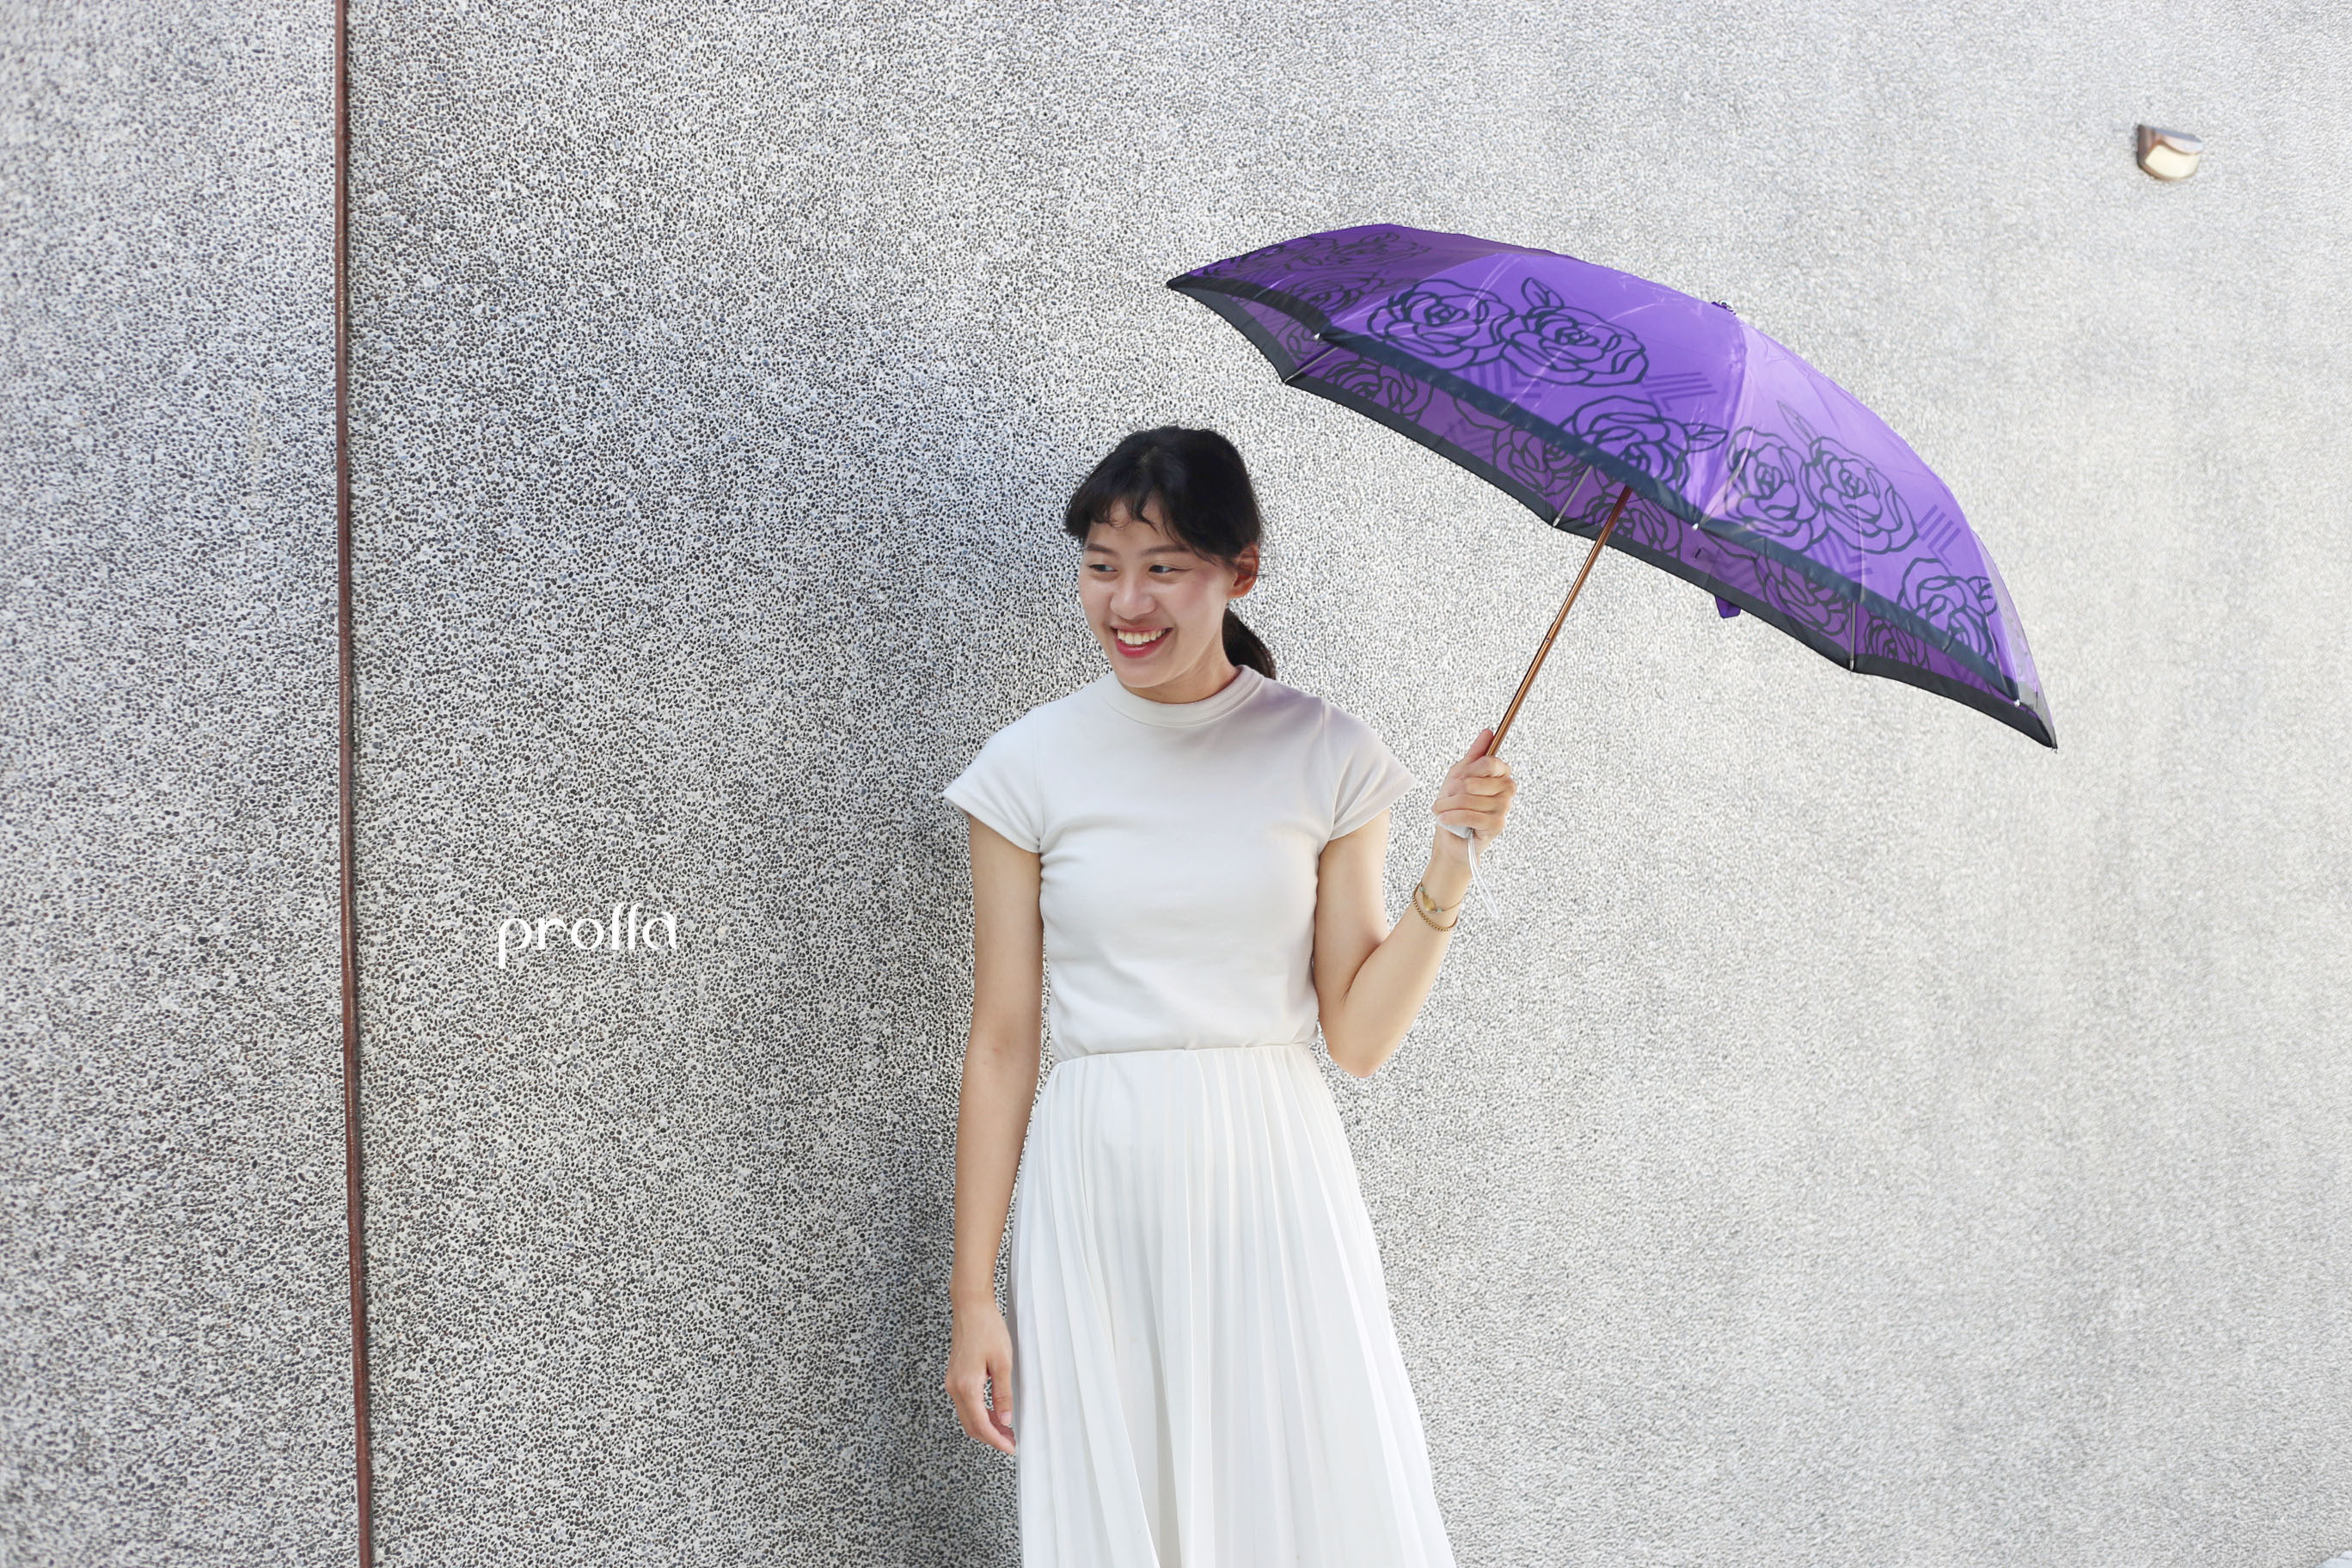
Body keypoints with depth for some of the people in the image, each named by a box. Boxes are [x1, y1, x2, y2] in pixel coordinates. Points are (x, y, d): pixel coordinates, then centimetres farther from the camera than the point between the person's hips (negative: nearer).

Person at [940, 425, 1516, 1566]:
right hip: (1096, 1196, 0)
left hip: (1271, 1183, 0)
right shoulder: (1030, 768, 0)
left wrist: (1451, 865, -10)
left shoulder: (1327, 759, 1)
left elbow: (1360, 1037, 1)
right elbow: (1001, 1046, 2)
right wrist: (974, 1294, 0)